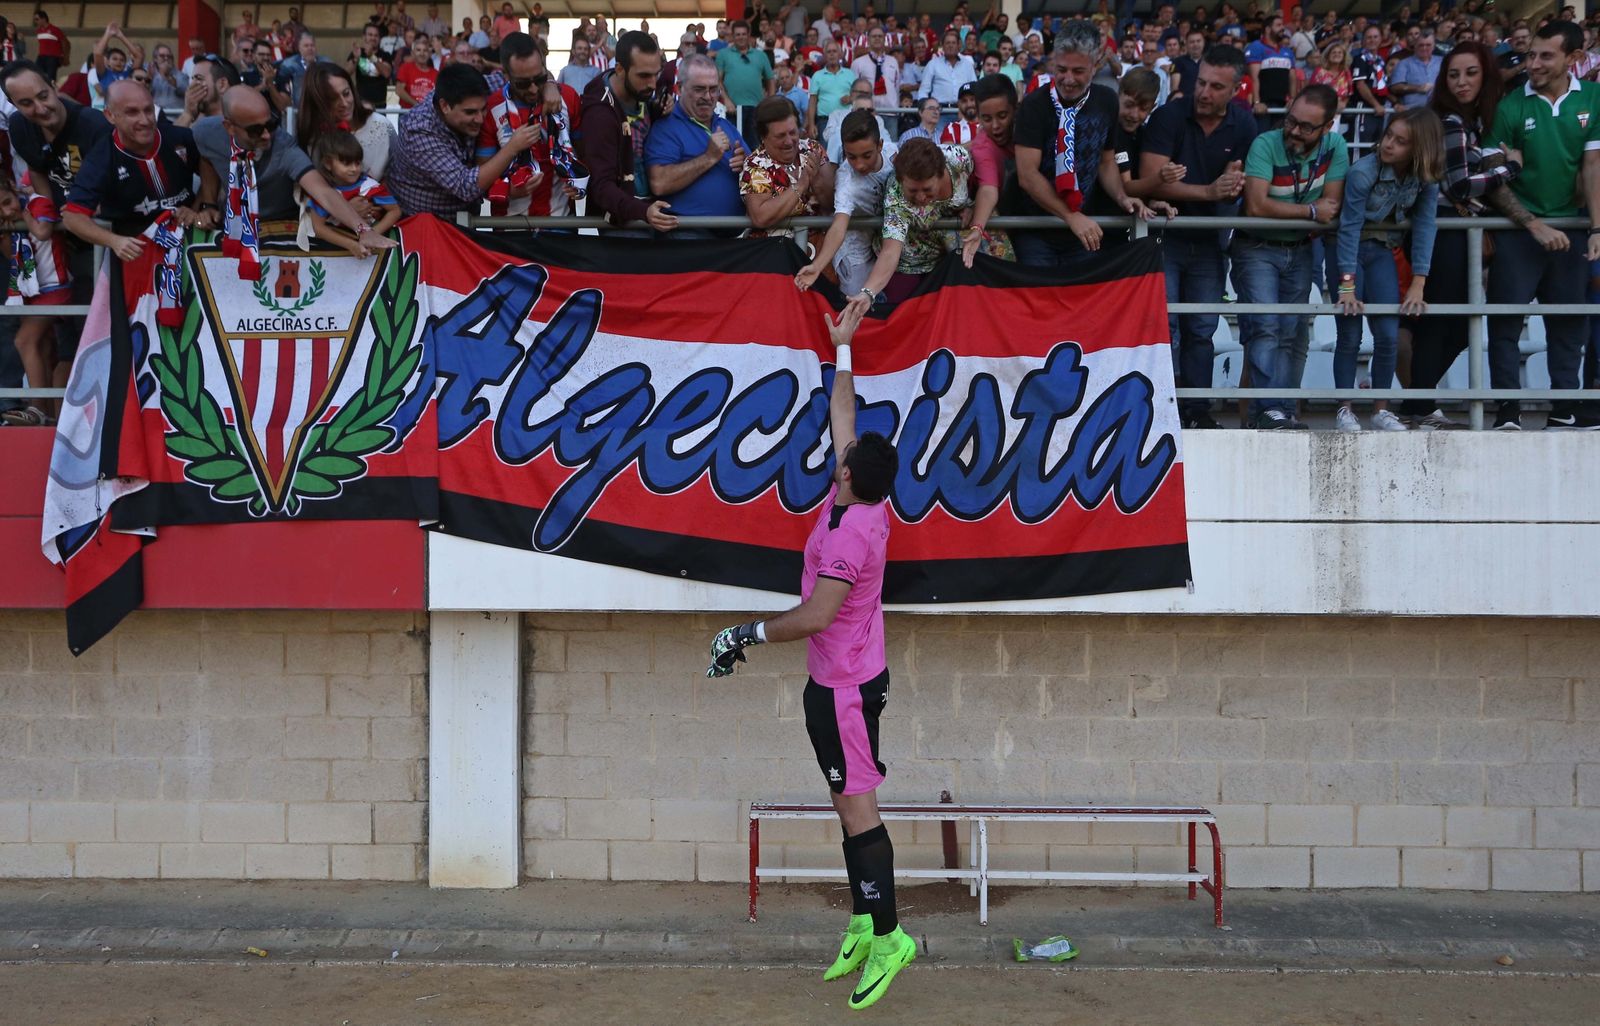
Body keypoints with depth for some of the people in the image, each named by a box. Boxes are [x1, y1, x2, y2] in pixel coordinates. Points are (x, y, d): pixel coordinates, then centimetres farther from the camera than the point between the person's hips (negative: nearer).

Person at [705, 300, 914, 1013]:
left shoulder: (850, 533, -24)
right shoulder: (861, 501, 2)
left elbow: (815, 615, -27)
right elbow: (842, 416, 15)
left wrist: (748, 634, -15)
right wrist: (842, 349, 20)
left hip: (845, 686, -10)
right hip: (840, 679, 10)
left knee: (857, 806, -7)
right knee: (849, 803, 12)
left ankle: (887, 937, -3)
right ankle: (862, 924, 18)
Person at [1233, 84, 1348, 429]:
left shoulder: (1335, 146, -8)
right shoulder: (1265, 144, -20)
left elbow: (1332, 205, -10)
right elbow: (1256, 206, -28)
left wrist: (1282, 210, -20)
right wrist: (1310, 211, -18)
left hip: (1299, 250, 4)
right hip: (1256, 248, -4)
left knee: (1292, 334, 2)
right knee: (1265, 326, -16)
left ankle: (1282, 411, 5)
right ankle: (1270, 407, -18)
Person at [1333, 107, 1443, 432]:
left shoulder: (1427, 179, -11)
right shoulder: (1363, 171, -23)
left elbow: (1424, 228, -13)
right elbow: (1349, 228, -22)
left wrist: (1417, 285, -19)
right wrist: (1347, 286, -25)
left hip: (1382, 252, 3)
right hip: (1349, 251, -3)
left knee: (1388, 334, -3)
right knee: (1350, 335, -6)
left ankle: (1381, 409, 9)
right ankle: (1344, 409, 5)